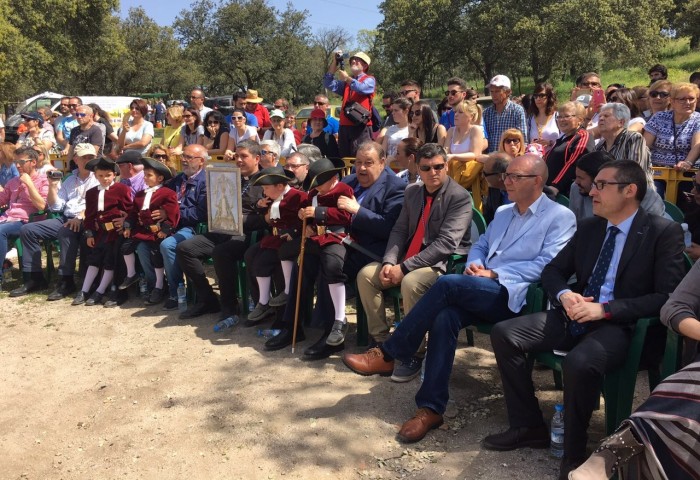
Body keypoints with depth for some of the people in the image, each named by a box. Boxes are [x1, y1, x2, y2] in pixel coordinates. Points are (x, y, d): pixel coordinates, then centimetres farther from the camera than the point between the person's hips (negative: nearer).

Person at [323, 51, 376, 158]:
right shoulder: (345, 82, 23)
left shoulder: (369, 80, 5)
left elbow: (362, 88, -17)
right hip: (344, 126, 6)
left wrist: (347, 78, -7)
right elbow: (328, 84, 12)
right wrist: (334, 63, 8)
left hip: (361, 127, -6)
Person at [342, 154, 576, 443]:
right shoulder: (502, 212, 25)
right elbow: (479, 247, 26)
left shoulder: (560, 217, 3)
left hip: (513, 294, -6)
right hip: (477, 293, 6)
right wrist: (474, 265, 2)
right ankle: (431, 408, -23)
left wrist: (494, 273, -13)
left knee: (448, 284, -29)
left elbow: (546, 265, -9)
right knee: (445, 316, -27)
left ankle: (389, 355, -20)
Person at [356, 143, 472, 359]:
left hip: (444, 264, -7)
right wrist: (389, 262, -11)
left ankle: (414, 354, -20)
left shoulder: (460, 197, -12)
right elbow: (399, 230, 10)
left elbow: (446, 243, -21)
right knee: (366, 274, -7)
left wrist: (404, 267, -23)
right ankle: (380, 340, 1)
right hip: (408, 259, 7)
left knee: (410, 282, -35)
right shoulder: (412, 192, 11)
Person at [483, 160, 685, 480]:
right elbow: (553, 270, 17)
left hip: (620, 326, -6)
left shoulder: (664, 232, -5)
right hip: (575, 317, 7)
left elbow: (666, 297, -12)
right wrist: (564, 295, -7)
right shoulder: (589, 227, 13)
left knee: (579, 363, -37)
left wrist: (605, 309, -20)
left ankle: (574, 453, -10)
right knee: (504, 333, -11)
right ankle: (529, 426, 2)